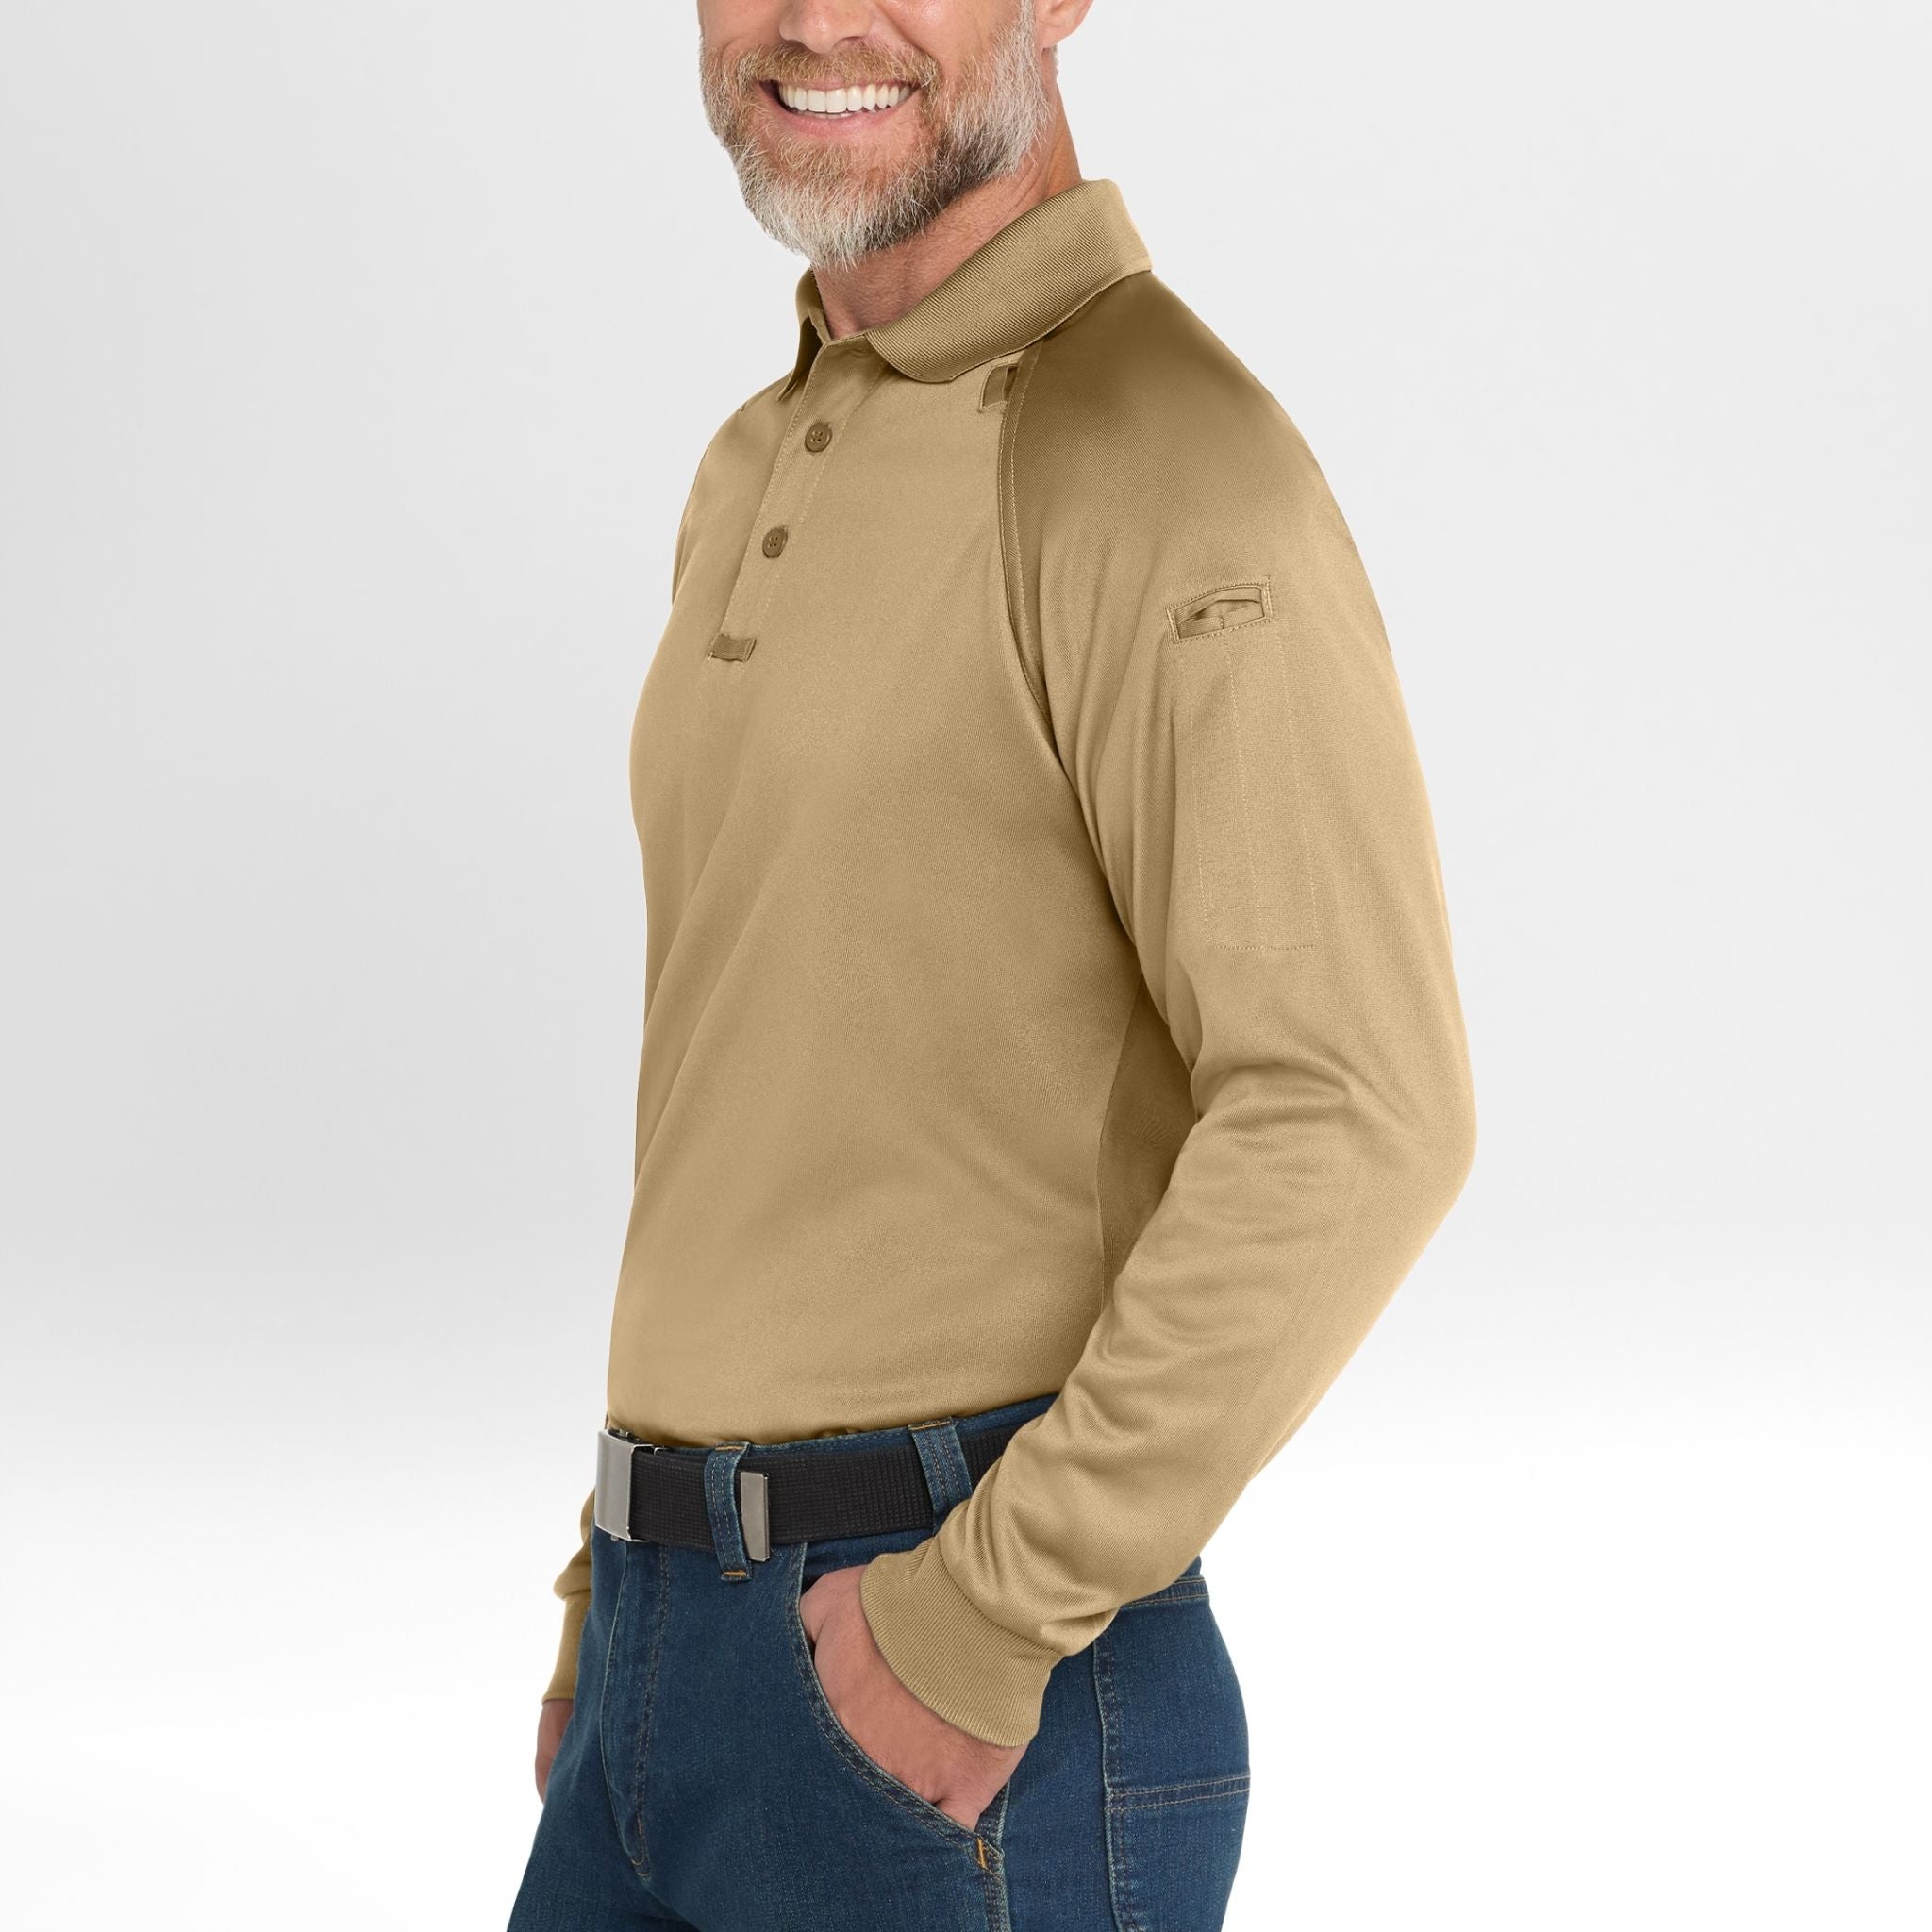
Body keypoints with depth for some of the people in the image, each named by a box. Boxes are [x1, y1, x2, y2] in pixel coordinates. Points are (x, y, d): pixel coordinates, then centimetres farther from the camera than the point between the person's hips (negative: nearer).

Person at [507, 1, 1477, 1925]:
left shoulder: (1158, 452, -14)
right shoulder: (763, 470, 14)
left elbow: (1358, 1120, -23)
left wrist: (986, 1615, -19)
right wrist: (620, 1593, 18)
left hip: (973, 1715, -8)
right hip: (678, 1662, 8)